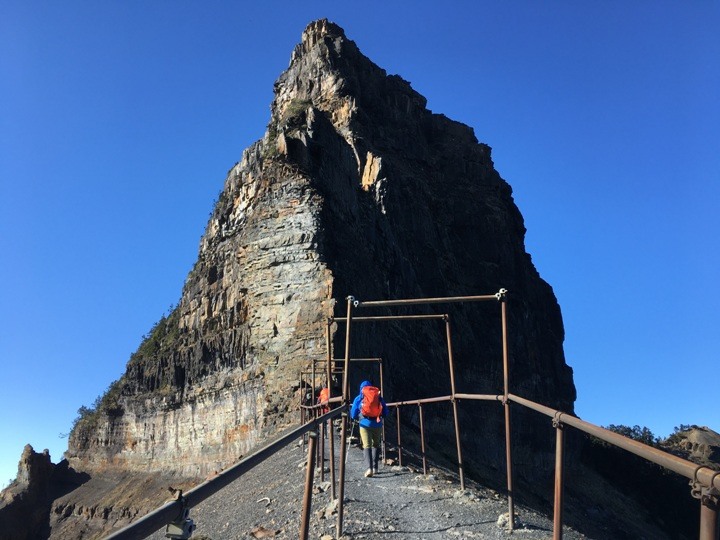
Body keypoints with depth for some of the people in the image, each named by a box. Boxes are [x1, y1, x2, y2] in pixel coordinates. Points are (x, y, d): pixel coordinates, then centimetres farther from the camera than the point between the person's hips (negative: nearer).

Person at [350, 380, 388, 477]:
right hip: (377, 425, 2)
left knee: (367, 446, -4)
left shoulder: (358, 398, 6)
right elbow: (385, 413, 10)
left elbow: (353, 415, 8)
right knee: (376, 445, 19)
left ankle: (369, 468, -22)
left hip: (365, 424, -2)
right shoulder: (379, 397, 8)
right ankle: (375, 468, 19)